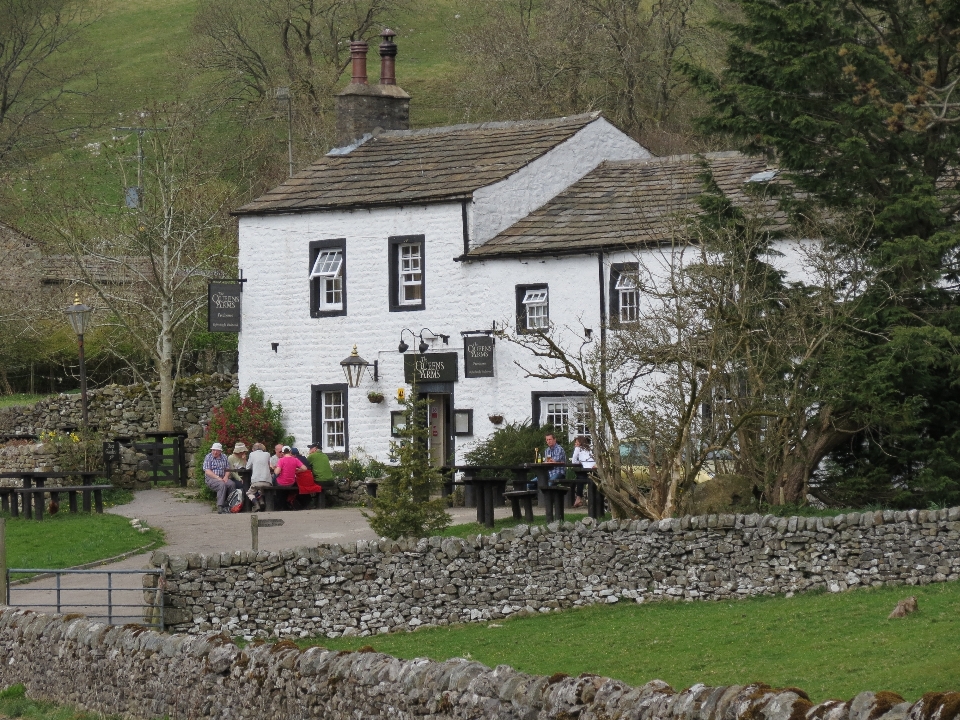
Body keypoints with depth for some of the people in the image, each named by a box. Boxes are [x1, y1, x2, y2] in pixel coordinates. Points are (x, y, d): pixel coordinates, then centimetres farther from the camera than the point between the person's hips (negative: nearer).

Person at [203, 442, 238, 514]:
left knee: (232, 484, -26)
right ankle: (220, 508, -39)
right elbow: (207, 471, -9)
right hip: (211, 479, -4)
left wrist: (226, 476, -7)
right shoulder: (208, 457, 1)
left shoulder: (224, 457, 15)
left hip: (222, 478, 4)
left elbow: (227, 469, 15)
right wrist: (217, 478, -18)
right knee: (222, 485, -35)